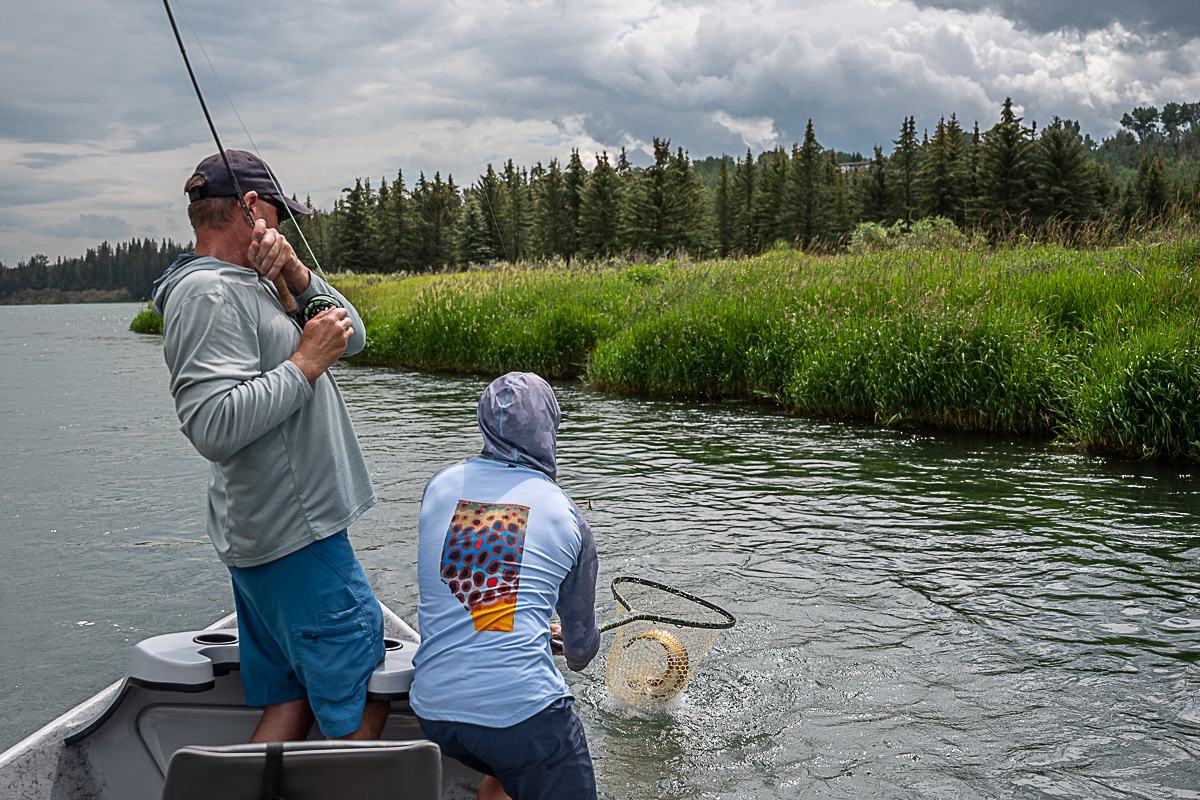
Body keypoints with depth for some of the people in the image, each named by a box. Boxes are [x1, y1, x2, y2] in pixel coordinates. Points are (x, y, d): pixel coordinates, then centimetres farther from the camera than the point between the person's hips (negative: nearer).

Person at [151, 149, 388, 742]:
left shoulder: (248, 288, 15)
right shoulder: (207, 293, -16)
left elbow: (351, 337, 14)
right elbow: (213, 427, -27)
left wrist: (293, 271, -1)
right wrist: (305, 361, -20)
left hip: (267, 534, 10)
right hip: (294, 537, -10)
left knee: (295, 697, 15)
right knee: (360, 707, -1)